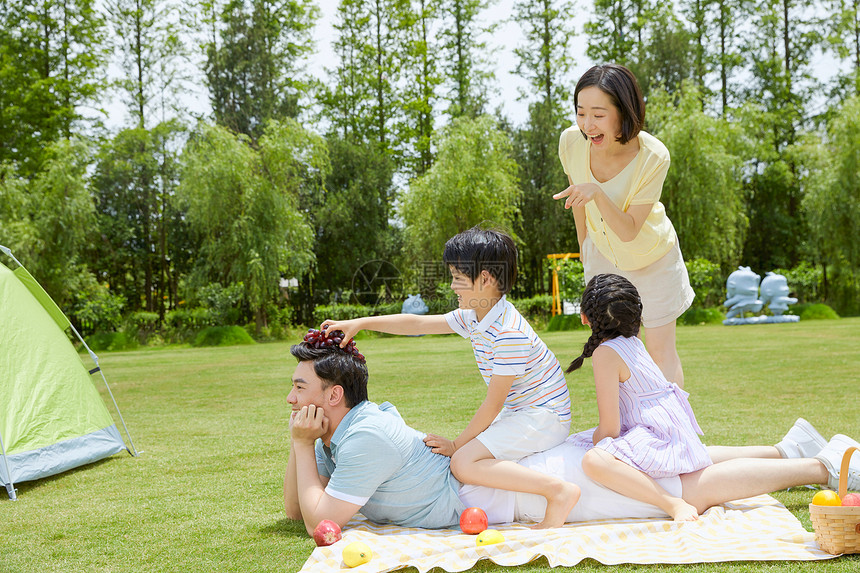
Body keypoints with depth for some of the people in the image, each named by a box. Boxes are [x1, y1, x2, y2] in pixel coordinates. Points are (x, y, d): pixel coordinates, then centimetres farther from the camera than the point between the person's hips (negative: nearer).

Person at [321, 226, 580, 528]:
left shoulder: (509, 333, -25)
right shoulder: (474, 317, 3)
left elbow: (493, 404, -20)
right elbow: (418, 323, 11)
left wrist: (457, 444, -11)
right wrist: (361, 322, 5)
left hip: (543, 417, -10)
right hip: (519, 412, 10)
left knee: (463, 463, -22)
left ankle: (559, 491, -24)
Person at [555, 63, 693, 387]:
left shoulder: (653, 156, -34)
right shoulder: (572, 141, -24)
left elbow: (629, 231, -30)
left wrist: (597, 193, -47)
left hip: (653, 260, -3)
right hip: (603, 256, 3)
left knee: (661, 350, 7)